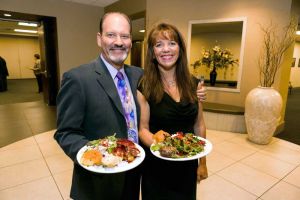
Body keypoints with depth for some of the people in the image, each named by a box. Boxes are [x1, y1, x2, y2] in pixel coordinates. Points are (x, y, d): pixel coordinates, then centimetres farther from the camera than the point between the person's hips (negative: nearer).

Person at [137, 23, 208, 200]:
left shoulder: (193, 84, -3)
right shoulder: (144, 87, -13)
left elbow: (199, 125, 3)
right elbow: (143, 129, -10)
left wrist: (203, 162, 6)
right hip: (156, 167, -3)